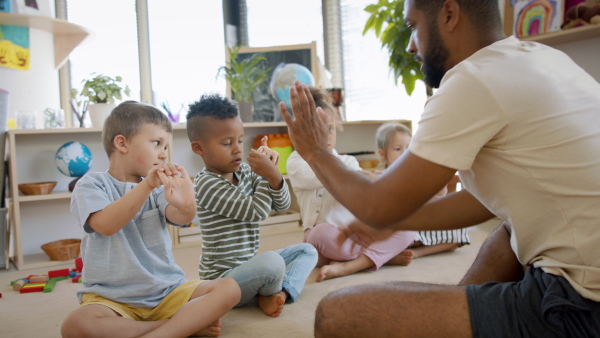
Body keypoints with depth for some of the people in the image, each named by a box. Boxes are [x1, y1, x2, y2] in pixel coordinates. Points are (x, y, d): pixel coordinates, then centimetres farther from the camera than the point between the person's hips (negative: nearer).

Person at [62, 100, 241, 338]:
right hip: (112, 298, -3)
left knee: (229, 289, -16)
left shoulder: (159, 187, 8)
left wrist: (186, 205, -37)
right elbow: (106, 224, -21)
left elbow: (180, 218, -12)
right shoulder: (92, 185, -2)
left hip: (167, 291, 3)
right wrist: (146, 186, -33)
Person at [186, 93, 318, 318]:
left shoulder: (245, 172, 6)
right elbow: (256, 212, -22)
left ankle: (281, 292, -15)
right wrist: (266, 173, -14)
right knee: (272, 261, -35)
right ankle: (267, 295, -1)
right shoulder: (207, 184, -18)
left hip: (248, 265, 9)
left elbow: (282, 204, 0)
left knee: (307, 251, 9)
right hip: (222, 277, -9)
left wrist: (273, 174, -19)